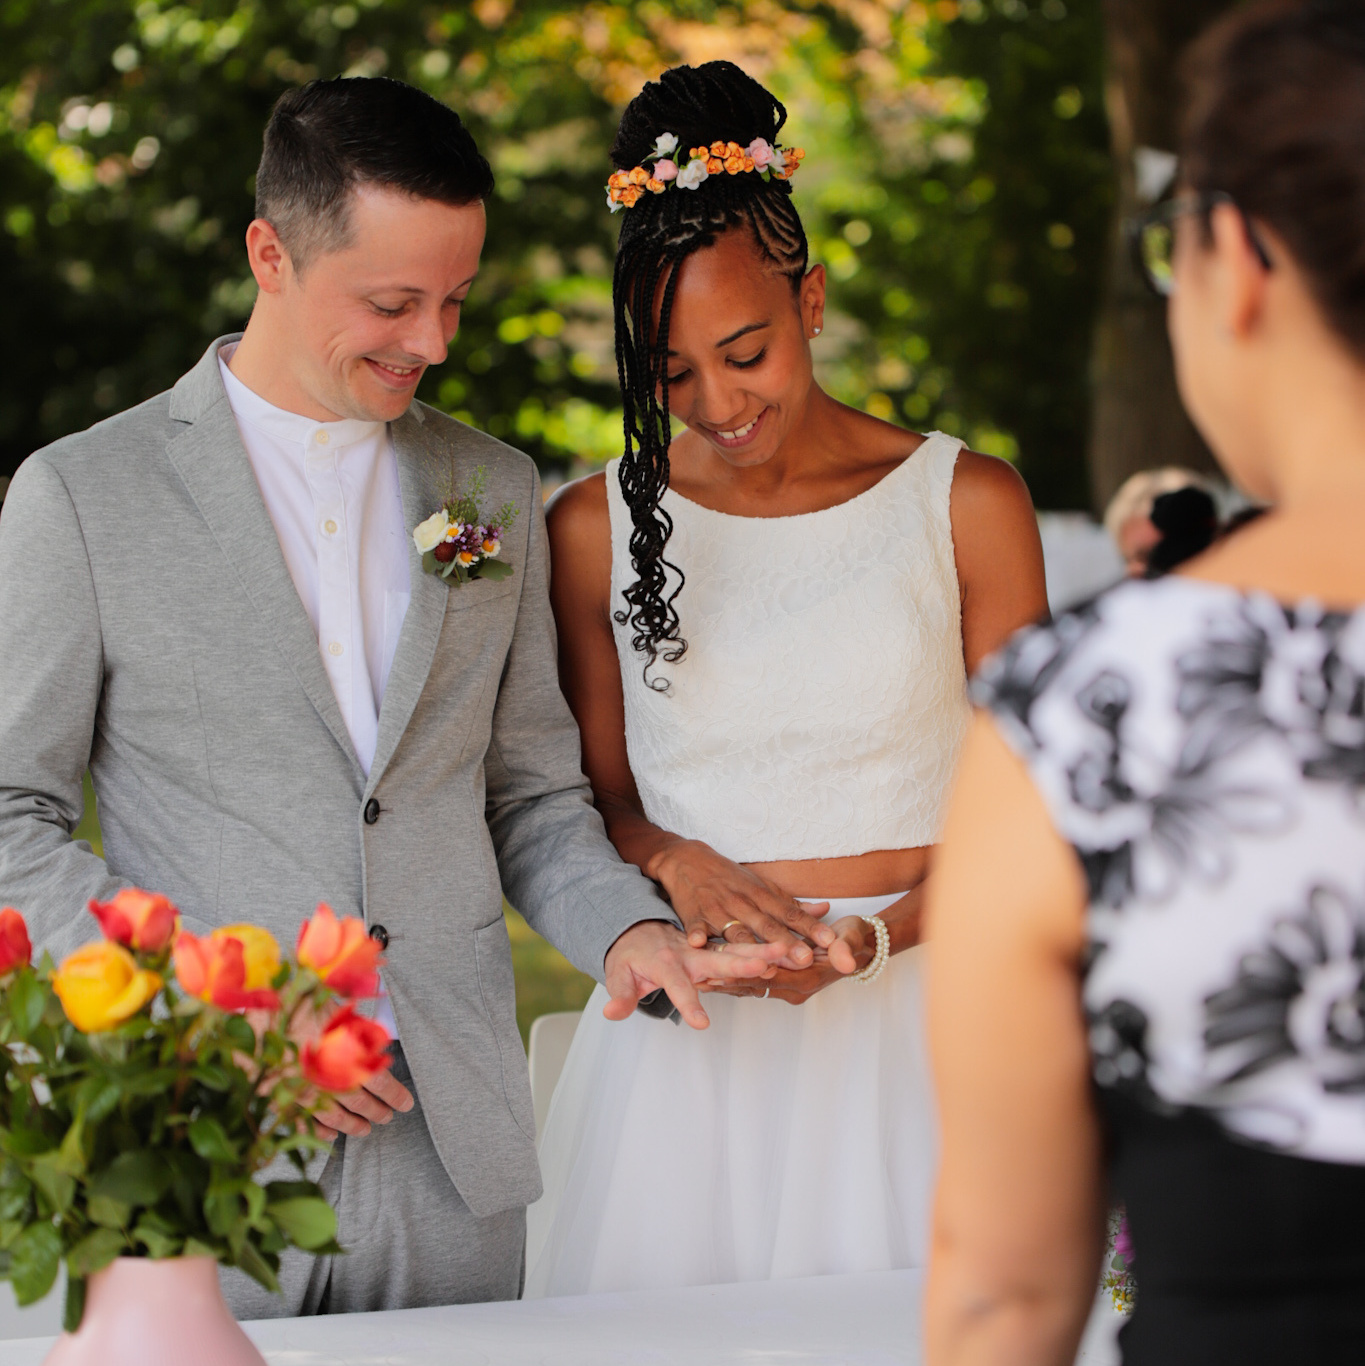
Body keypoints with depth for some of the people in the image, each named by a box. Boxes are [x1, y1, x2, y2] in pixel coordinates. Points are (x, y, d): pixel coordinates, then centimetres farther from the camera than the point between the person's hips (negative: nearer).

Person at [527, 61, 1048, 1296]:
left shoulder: (967, 506, 1)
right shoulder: (598, 530, 5)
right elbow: (597, 792, 12)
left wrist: (876, 934, -15)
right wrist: (676, 863, -10)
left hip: (904, 1022, -1)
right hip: (687, 1042, 1)